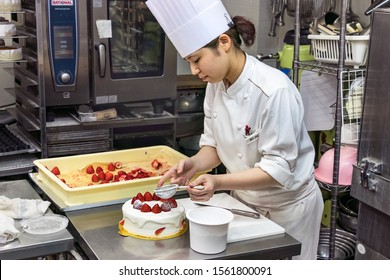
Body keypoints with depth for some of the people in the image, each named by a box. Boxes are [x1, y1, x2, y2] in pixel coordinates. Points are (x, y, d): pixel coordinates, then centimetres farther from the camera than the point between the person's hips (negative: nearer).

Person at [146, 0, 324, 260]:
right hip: (245, 201, 6)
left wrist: (218, 182, -38)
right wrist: (194, 164, -19)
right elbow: (215, 144, 2)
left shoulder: (274, 90, -29)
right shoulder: (216, 85, -6)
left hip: (287, 206, -6)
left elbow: (278, 168, -27)